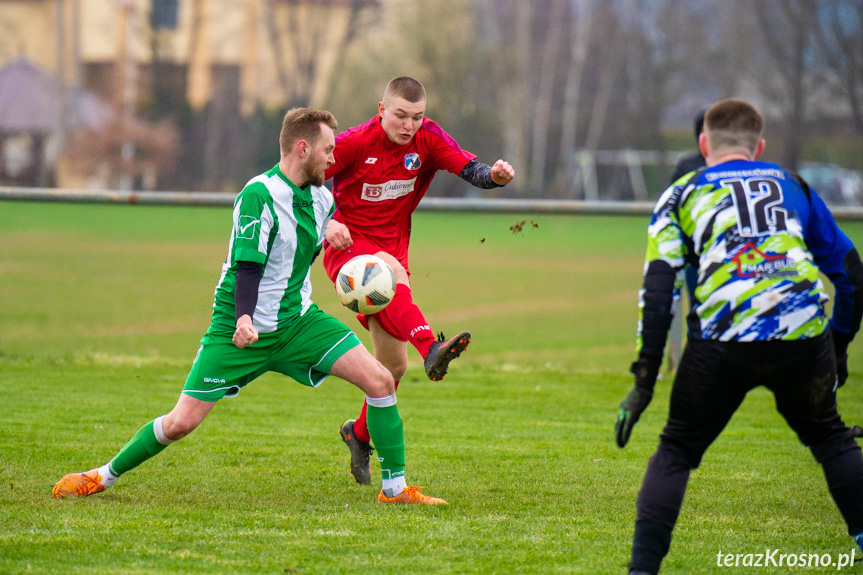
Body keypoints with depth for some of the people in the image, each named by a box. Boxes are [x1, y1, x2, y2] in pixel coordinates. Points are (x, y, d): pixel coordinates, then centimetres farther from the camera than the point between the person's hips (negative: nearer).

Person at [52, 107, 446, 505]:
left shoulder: (322, 199, 4)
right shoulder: (259, 196, -19)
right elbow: (247, 266, -25)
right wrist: (244, 318, -37)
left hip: (298, 320, 6)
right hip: (242, 327, -6)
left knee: (380, 381, -10)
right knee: (182, 422, -9)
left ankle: (395, 487, 2)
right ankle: (103, 476, 13)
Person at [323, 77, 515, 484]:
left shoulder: (428, 139, -3)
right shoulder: (355, 142, -13)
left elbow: (470, 169, -14)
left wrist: (495, 175, -36)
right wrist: (325, 221, -26)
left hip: (392, 249, 5)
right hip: (348, 246, -5)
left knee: (393, 366, 7)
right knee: (391, 270, -41)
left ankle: (360, 434, 32)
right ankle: (430, 348, -62)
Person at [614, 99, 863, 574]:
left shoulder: (682, 195, 20)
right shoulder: (792, 186, 28)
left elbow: (659, 288, 8)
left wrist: (644, 379, 7)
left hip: (722, 338, -2)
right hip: (804, 336, 2)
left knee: (676, 451, 14)